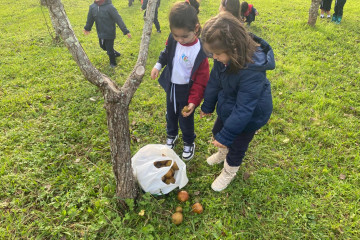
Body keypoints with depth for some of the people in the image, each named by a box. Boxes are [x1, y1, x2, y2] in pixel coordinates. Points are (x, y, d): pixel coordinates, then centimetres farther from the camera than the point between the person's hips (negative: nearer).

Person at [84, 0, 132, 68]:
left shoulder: (109, 7, -22)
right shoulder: (92, 7, -5)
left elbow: (118, 19, -22)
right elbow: (90, 19, 11)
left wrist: (126, 31, -26)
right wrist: (87, 28, 26)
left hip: (109, 33, -6)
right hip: (100, 33, 6)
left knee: (109, 49, 2)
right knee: (103, 47, 21)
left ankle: (113, 63, 29)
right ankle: (115, 53, 47)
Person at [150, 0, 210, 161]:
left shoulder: (199, 52, -28)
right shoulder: (173, 40, -13)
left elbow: (200, 81, -22)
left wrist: (194, 101, -26)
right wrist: (158, 65, -1)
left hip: (186, 91, -5)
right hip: (171, 86, 6)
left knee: (185, 119, 13)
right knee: (170, 114, 25)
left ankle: (189, 143, 41)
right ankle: (171, 135, 53)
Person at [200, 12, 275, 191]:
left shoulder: (252, 71, -40)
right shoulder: (224, 57, -17)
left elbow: (243, 109, -34)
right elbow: (214, 80, -2)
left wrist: (226, 136, -27)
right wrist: (207, 106, 11)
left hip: (249, 116, -7)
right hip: (228, 107, 7)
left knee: (236, 145, 13)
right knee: (217, 131, 26)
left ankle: (229, 171, 44)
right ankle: (223, 152, 59)